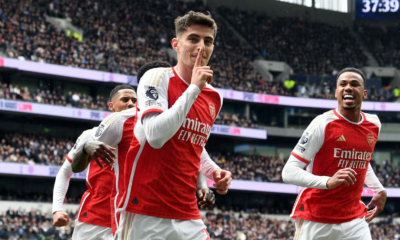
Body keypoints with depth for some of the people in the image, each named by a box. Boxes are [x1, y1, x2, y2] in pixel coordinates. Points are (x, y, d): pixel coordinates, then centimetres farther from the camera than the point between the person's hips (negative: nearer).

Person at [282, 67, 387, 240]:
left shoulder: (374, 125, 5)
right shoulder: (323, 124, -15)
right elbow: (289, 172, -19)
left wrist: (379, 189, 17)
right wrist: (328, 182, -33)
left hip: (354, 219, 5)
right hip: (315, 221, -5)